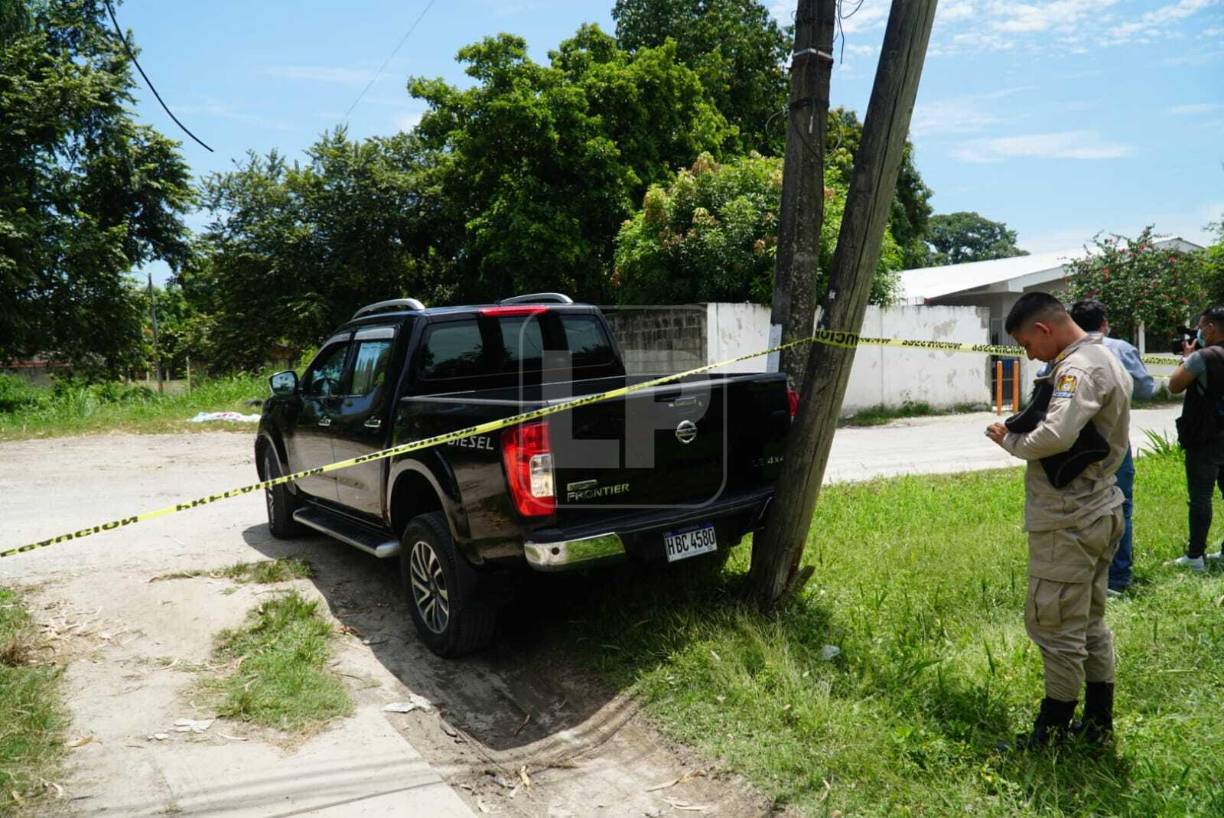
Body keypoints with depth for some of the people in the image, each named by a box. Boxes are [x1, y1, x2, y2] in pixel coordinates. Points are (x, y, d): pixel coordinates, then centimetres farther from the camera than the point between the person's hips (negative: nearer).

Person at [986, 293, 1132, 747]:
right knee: (1091, 622, 19)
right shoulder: (1106, 360, 14)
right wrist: (1024, 428, 2)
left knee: (1054, 625, 2)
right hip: (1101, 512, 10)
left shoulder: (1078, 368, -19)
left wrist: (1011, 440, -15)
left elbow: (1056, 436, -33)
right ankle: (1099, 724, 31)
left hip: (1067, 522, -10)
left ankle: (1054, 731, 14)